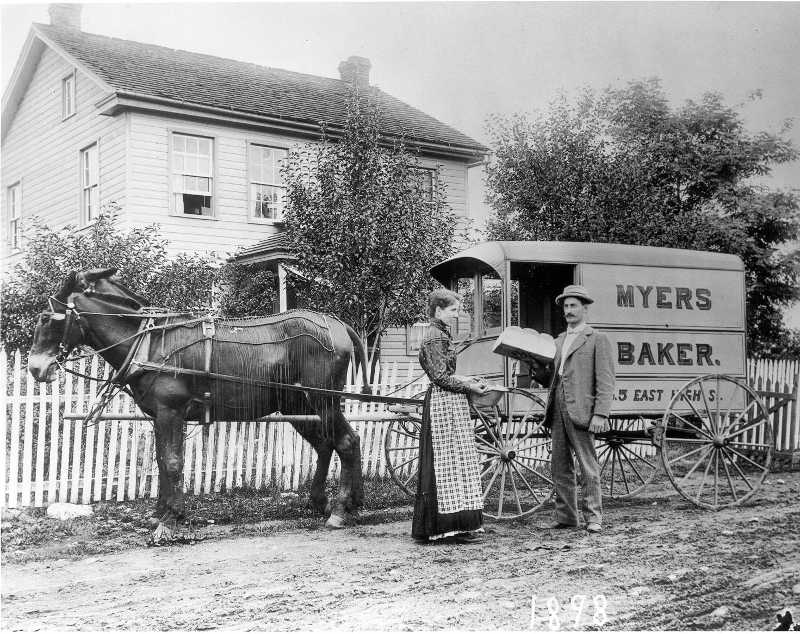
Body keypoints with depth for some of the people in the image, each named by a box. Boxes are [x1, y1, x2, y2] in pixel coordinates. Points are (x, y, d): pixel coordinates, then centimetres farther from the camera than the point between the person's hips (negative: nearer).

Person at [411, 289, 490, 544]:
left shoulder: (440, 334, 17)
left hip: (448, 402, 10)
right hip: (445, 403, -10)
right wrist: (470, 387, -10)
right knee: (451, 463, -7)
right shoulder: (436, 337, -14)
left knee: (446, 464, 11)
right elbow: (441, 377, -17)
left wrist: (466, 380, 10)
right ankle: (455, 526, -2)